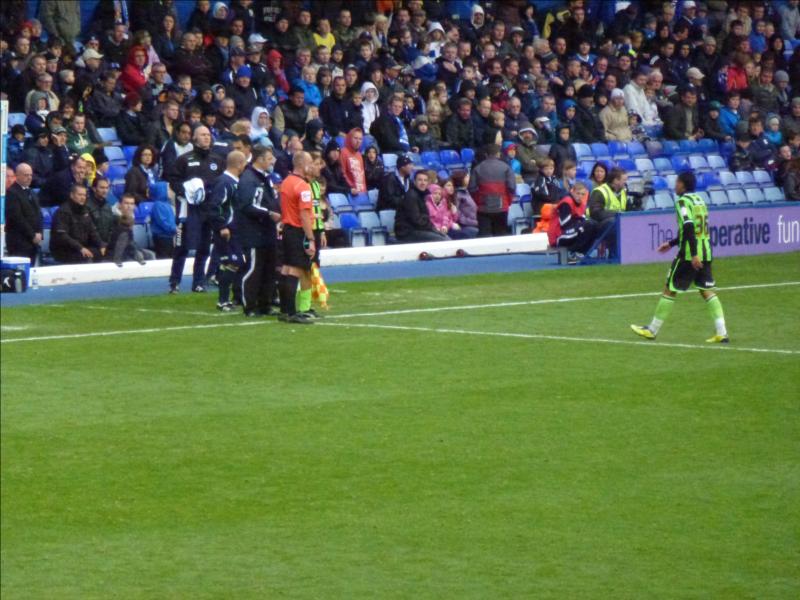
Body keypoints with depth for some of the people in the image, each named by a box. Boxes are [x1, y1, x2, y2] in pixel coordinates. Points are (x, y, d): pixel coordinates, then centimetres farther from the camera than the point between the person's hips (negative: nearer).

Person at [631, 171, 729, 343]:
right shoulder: (699, 200, 16)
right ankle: (722, 333, -2)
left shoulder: (683, 202, -10)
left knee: (670, 290, 3)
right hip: (705, 252, 7)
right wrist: (672, 243, 31)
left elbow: (689, 227, -22)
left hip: (690, 255, -7)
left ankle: (652, 330, 12)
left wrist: (694, 255, -28)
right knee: (707, 290, 8)